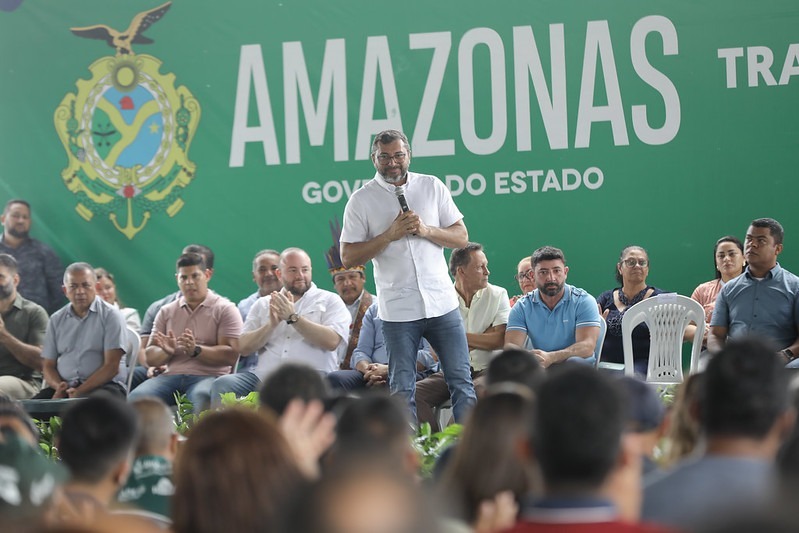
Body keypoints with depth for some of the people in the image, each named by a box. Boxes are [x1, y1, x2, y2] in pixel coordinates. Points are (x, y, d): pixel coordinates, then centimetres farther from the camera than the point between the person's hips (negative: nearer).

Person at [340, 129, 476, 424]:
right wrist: (390, 235, -12)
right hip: (398, 310, -2)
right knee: (402, 390, 2)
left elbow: (461, 236, 8)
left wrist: (426, 230, -10)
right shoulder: (362, 200, 1)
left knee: (462, 381, 3)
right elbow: (348, 256, -3)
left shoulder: (432, 186, 7)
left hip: (442, 302, 2)